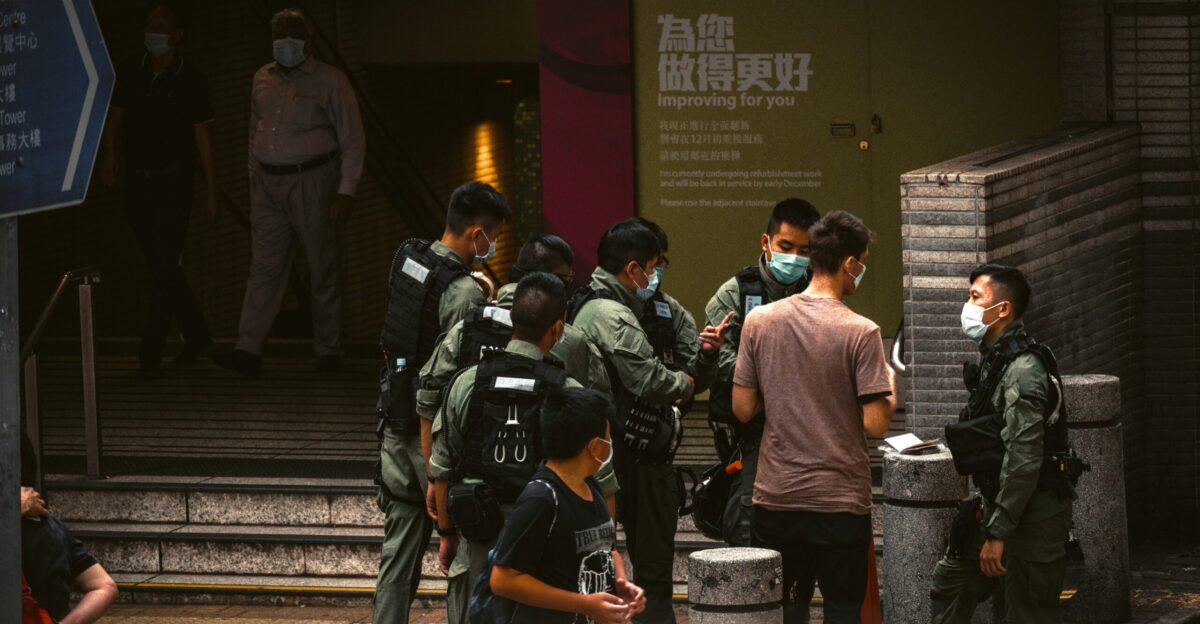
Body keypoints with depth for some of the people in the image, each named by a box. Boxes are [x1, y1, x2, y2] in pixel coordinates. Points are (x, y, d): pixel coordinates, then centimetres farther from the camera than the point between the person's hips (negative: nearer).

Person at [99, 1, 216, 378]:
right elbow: (114, 119, 11)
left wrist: (211, 190, -1)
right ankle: (196, 336, 26)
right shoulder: (129, 74, 7)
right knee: (161, 266, 11)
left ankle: (150, 356, -11)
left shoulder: (190, 81, -2)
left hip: (174, 181, -4)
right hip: (137, 181, 4)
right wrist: (109, 158, -6)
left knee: (165, 267, -10)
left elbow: (202, 136, 1)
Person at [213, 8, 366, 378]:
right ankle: (249, 351, -12)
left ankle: (329, 352, 11)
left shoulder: (330, 83, -3)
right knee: (264, 268, -4)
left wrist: (346, 191, -11)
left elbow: (353, 141, -4)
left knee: (323, 272, 2)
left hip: (313, 182, -4)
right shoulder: (262, 80, 13)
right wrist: (254, 180, 17)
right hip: (268, 183, 4)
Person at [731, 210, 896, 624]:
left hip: (775, 497, 3)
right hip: (840, 499, -3)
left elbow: (743, 409, 2)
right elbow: (875, 423, -13)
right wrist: (890, 388, 7)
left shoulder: (759, 321, -1)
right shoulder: (861, 333, -12)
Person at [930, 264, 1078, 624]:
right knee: (949, 583, 18)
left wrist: (998, 533, -25)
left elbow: (1024, 461, -26)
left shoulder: (1023, 370, -20)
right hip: (999, 507, 10)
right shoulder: (993, 359, 12)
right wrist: (988, 510, 22)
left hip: (1032, 514, -10)